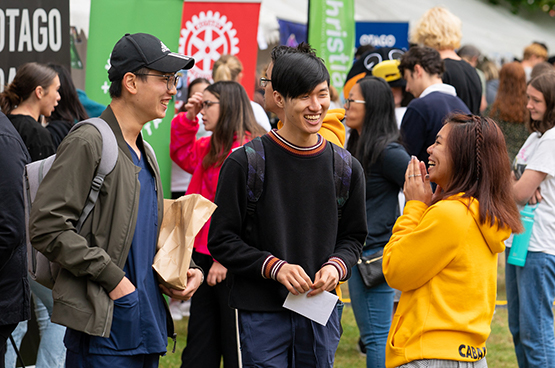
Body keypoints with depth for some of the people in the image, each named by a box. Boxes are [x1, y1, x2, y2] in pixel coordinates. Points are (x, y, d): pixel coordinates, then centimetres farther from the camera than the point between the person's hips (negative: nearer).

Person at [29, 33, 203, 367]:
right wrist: (111, 278, -17)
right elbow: (47, 226, -18)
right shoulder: (88, 143, -10)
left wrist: (183, 269, 10)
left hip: (148, 325, 9)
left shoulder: (145, 153, 19)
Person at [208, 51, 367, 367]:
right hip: (262, 313, -3)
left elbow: (353, 236, 15)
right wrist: (274, 266, -17)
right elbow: (221, 240, -4)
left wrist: (336, 266, -7)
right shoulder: (245, 163, -5)